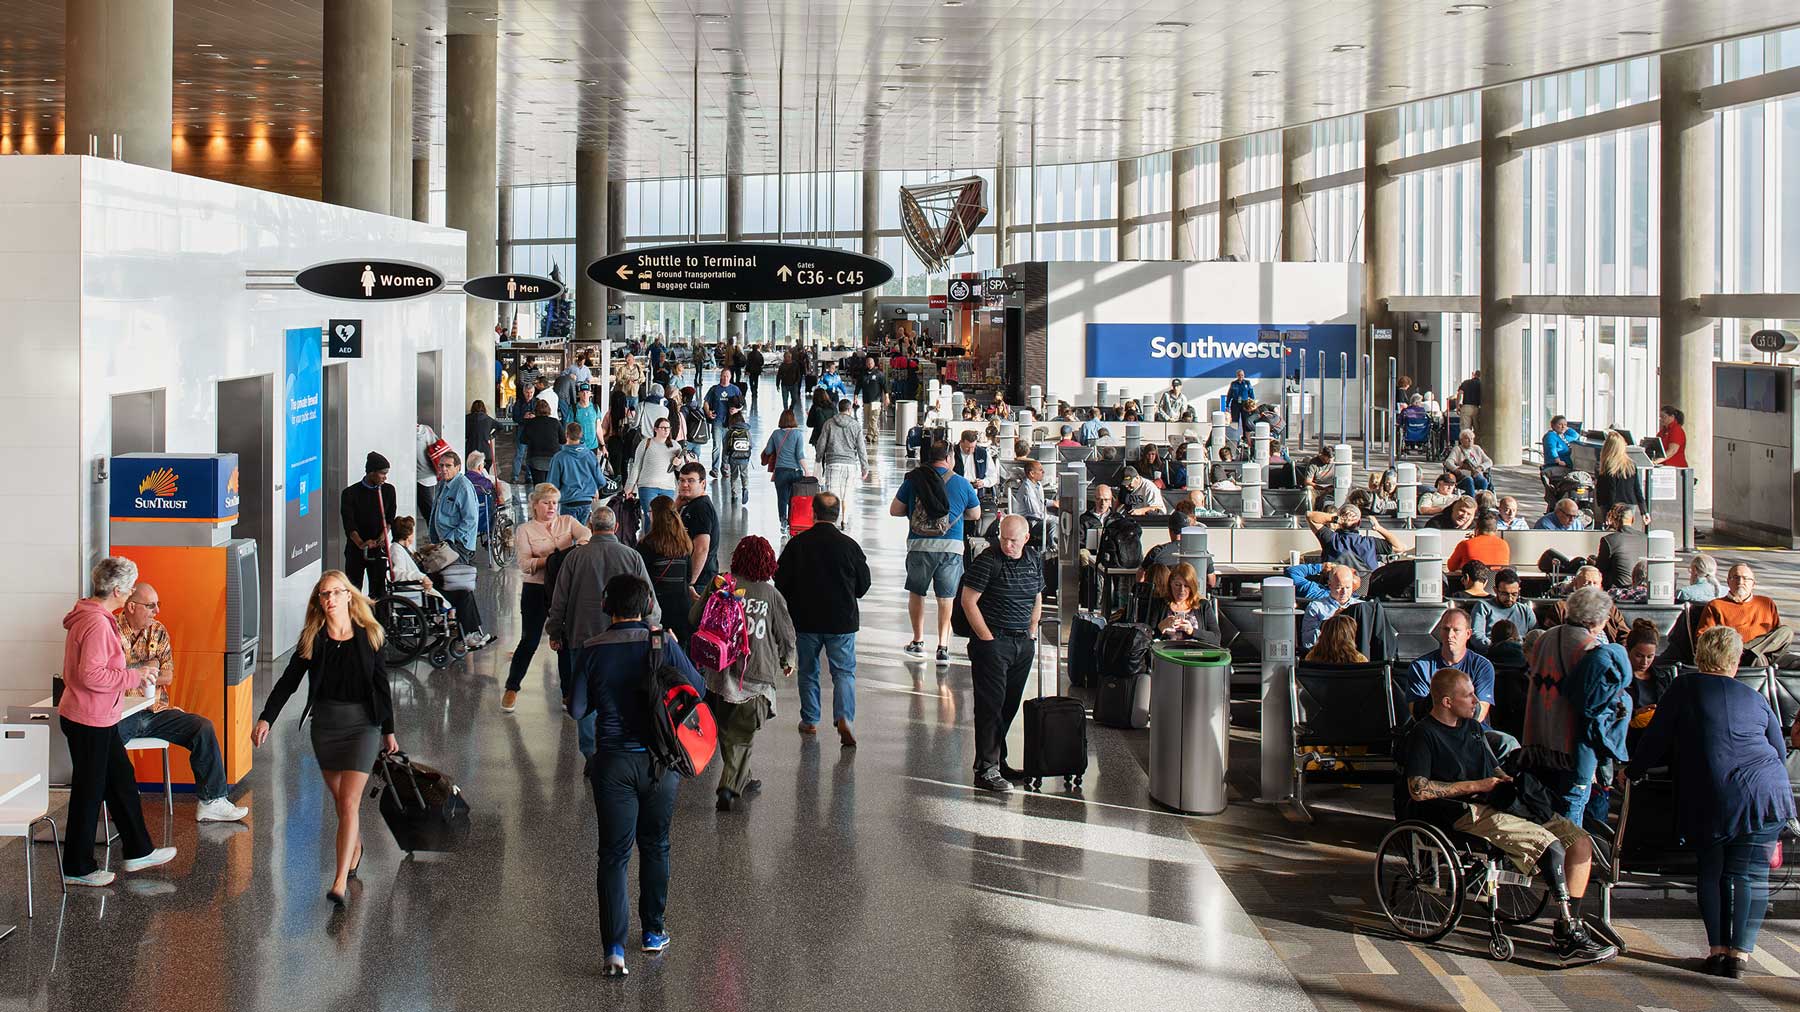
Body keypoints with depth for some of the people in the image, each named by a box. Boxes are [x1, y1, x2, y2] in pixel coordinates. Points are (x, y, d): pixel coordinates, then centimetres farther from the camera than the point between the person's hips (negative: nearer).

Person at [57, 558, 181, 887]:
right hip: (89, 722, -11)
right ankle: (77, 868, 13)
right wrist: (134, 676, -18)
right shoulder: (97, 624, -23)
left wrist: (127, 675, 13)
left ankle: (138, 851, 28)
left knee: (122, 782, 18)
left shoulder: (88, 616, 10)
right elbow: (91, 675, -28)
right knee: (89, 792, 1)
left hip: (100, 720, 11)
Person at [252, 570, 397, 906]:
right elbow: (288, 681, -2)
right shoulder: (312, 639, -1)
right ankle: (355, 847, 43)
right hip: (324, 723, 3)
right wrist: (265, 718, -14)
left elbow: (381, 686, 5)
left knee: (349, 802, -11)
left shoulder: (368, 636, -2)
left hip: (362, 724, -2)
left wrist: (388, 731, 9)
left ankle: (341, 882, -15)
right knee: (340, 799, 14)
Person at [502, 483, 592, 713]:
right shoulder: (525, 530, 1)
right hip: (535, 590, -2)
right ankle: (511, 689, 11)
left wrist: (581, 542, -33)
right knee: (529, 641, -2)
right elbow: (525, 564, -11)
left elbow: (589, 534, -10)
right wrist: (552, 559, -25)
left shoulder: (567, 521, 8)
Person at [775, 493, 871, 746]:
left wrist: (792, 609, 16)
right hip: (842, 621, -1)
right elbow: (863, 585, 1)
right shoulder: (849, 545, -9)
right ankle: (844, 718, -15)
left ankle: (810, 720, 22)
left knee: (808, 671, 16)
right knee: (844, 671, 4)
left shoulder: (796, 544, -7)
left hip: (805, 620, 1)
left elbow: (781, 583, -2)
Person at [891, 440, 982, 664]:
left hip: (920, 545, 0)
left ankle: (918, 641, 22)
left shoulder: (913, 480, 2)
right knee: (946, 598, 7)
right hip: (951, 547, 0)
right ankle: (943, 646, -2)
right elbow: (975, 514, 17)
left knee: (916, 593, 18)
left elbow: (894, 510, 7)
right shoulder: (962, 483, 3)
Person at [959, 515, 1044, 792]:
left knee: (1010, 706, 11)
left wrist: (1031, 636, 12)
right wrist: (988, 640, -13)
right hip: (992, 642, -6)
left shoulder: (1034, 560, 9)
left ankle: (998, 761, 22)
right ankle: (986, 769, -6)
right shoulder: (987, 561, -11)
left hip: (1022, 644, 6)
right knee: (991, 706, -8)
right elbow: (968, 601, -12)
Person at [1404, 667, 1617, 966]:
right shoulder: (1424, 734, -4)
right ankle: (1570, 939, -23)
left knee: (1581, 842, -7)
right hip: (1466, 812, -9)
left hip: (1501, 804, 9)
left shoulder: (1473, 727, 23)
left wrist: (1510, 779, 7)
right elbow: (1418, 790, -14)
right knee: (1549, 844, -26)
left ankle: (1567, 928, -6)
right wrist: (1475, 786, -11)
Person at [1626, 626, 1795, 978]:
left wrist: (1631, 771, 23)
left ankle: (1717, 949, 10)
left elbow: (1656, 742, 7)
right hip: (1766, 796, 1)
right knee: (1751, 873, 5)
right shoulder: (1754, 698, 13)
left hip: (1709, 802, -1)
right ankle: (1739, 953, -2)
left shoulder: (1685, 689, 6)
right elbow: (1780, 752, 23)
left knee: (1712, 871, 15)